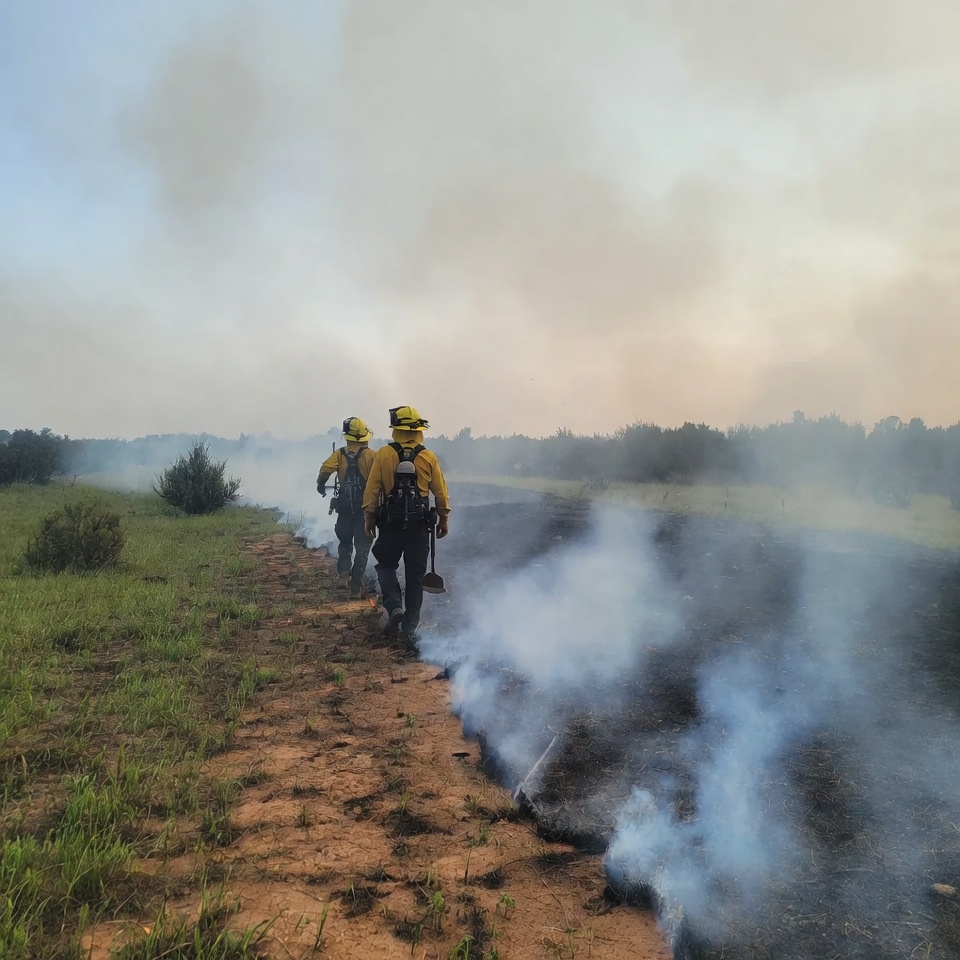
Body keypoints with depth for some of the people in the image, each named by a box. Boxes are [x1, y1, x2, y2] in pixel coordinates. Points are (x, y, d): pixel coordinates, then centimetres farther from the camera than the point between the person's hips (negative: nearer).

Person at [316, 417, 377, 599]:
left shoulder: (339, 454, 1)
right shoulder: (370, 455, -4)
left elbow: (326, 469, -12)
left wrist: (321, 485, 7)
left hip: (345, 507, 2)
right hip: (366, 507, -2)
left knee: (345, 543, 22)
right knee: (362, 547, 5)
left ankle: (343, 573, 1)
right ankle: (356, 588, 2)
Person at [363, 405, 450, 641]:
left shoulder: (383, 454, -6)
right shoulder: (428, 457, -3)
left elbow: (372, 489, -6)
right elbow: (441, 492, 0)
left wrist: (369, 517, 3)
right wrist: (444, 519, 10)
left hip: (391, 523, -1)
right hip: (419, 524, 1)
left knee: (386, 566, 17)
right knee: (415, 575, 8)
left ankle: (394, 607, -5)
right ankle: (410, 627, 11)